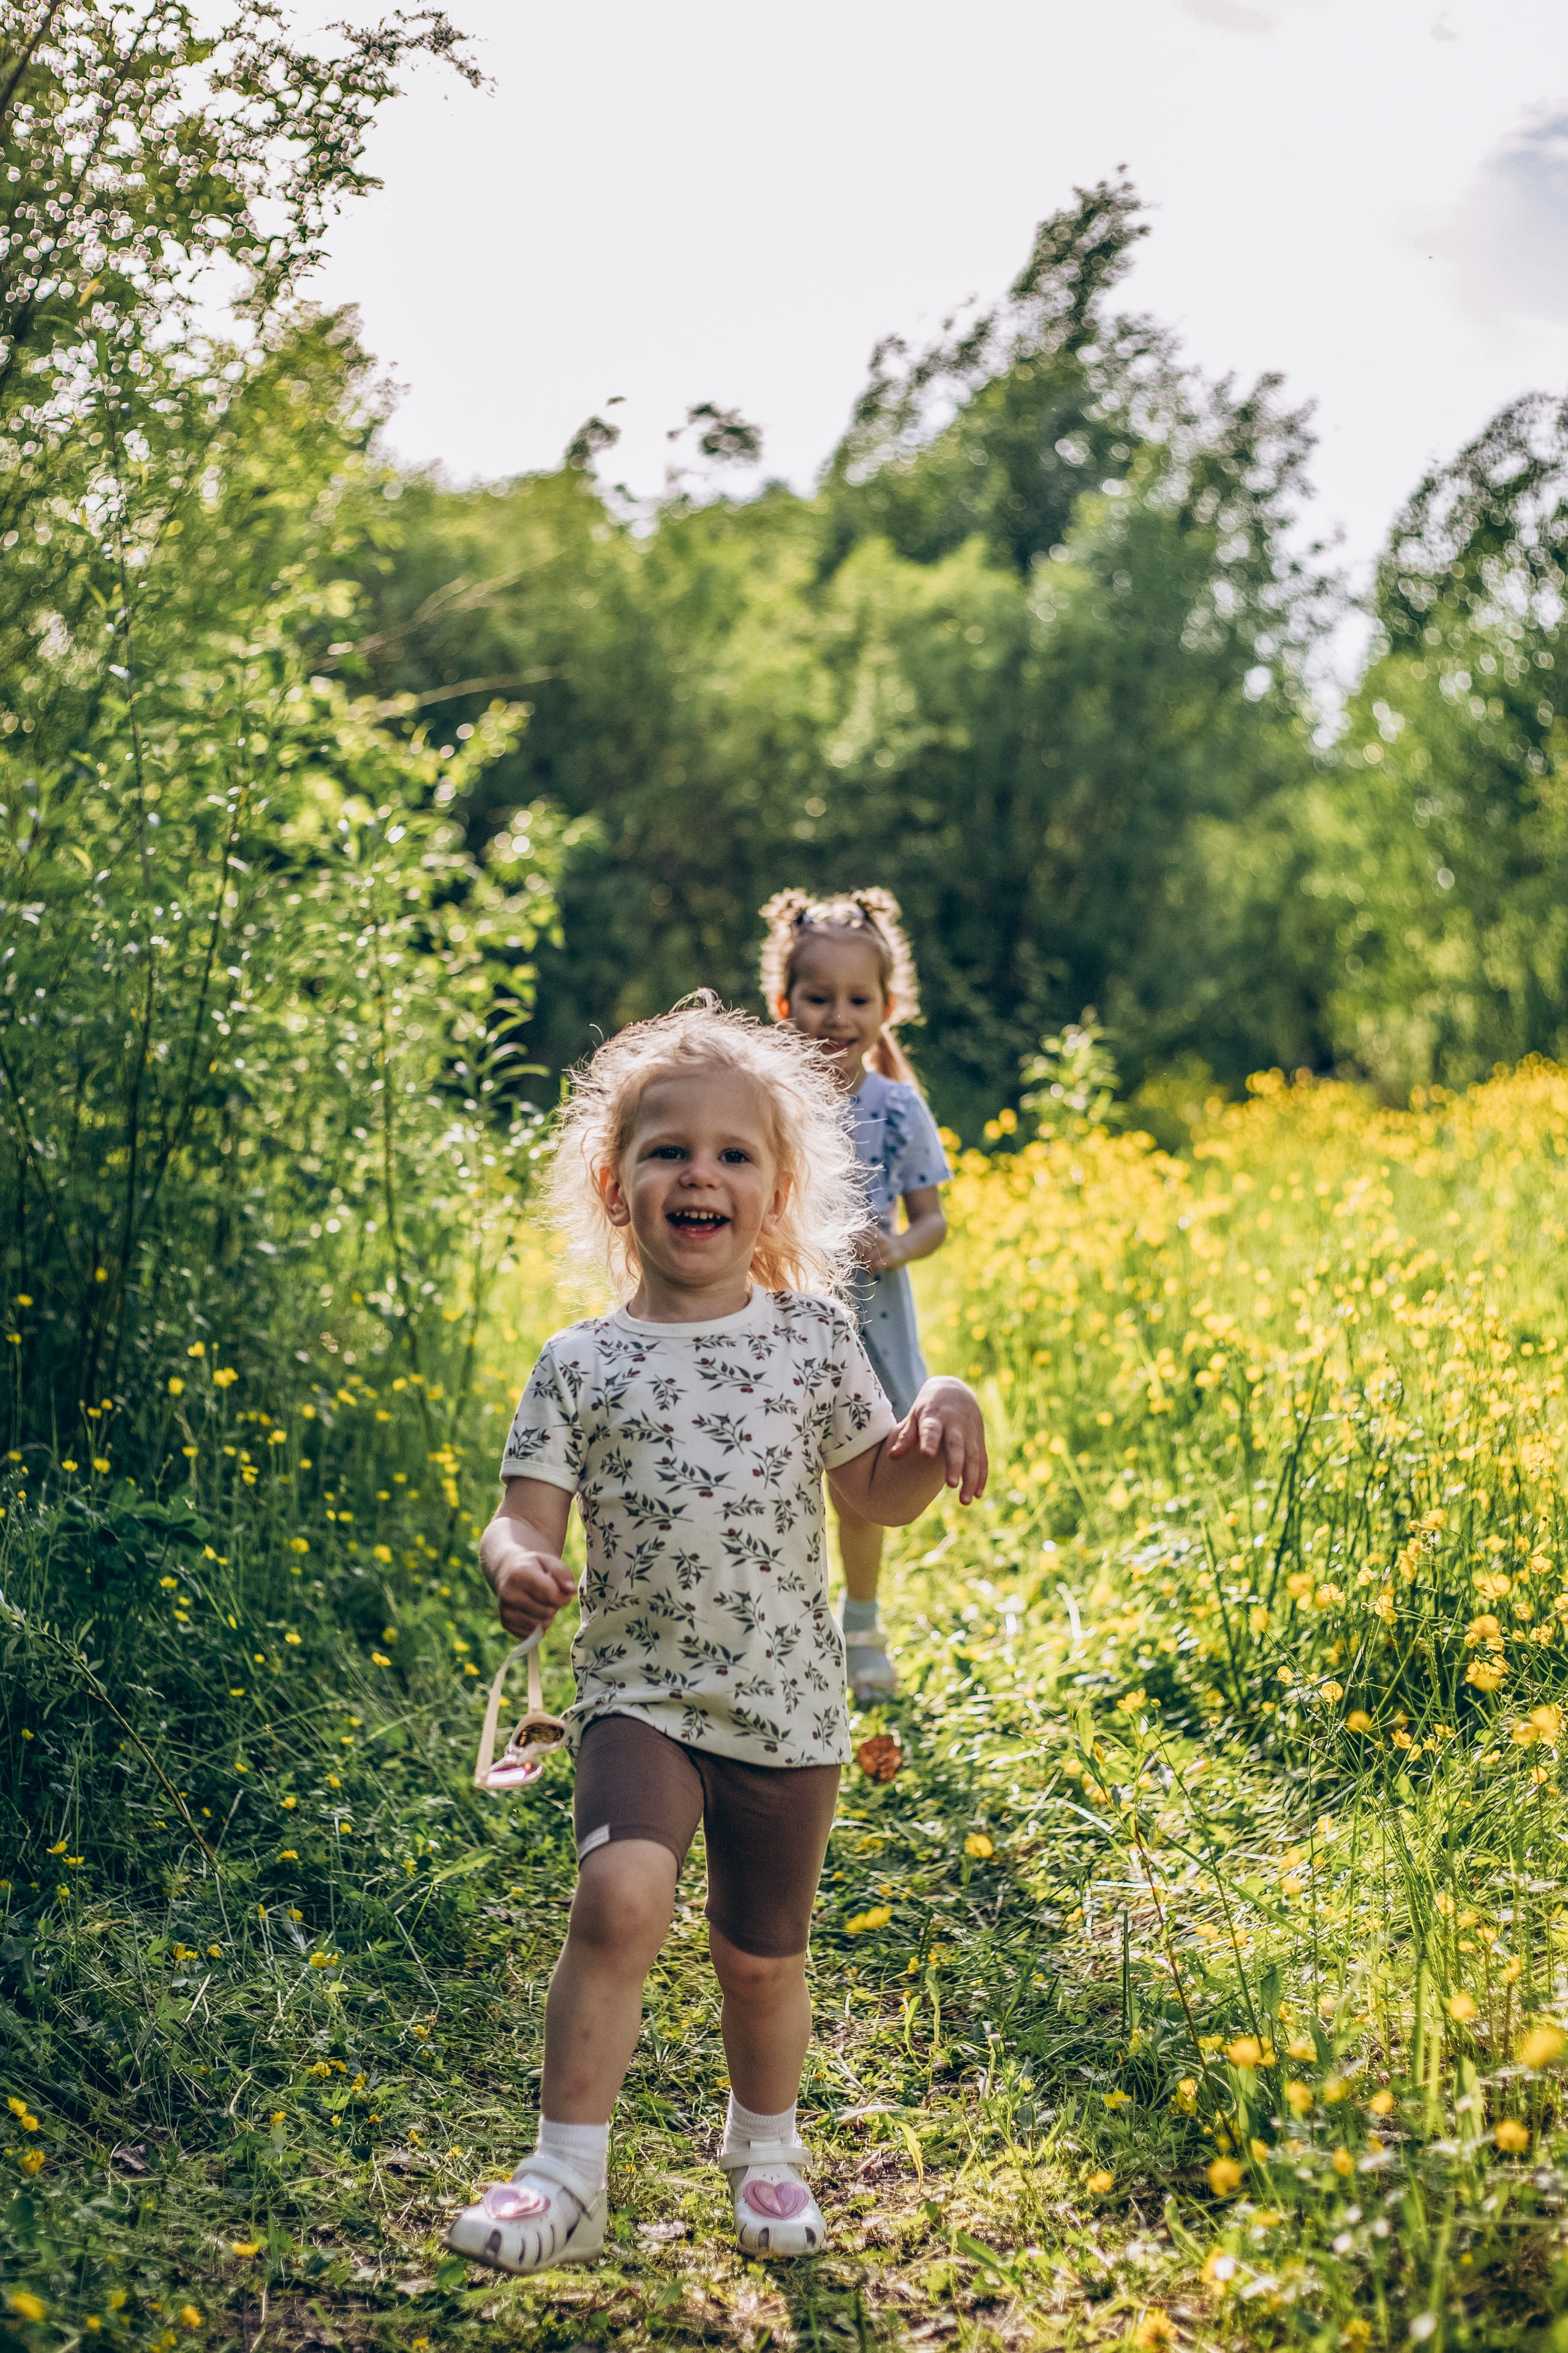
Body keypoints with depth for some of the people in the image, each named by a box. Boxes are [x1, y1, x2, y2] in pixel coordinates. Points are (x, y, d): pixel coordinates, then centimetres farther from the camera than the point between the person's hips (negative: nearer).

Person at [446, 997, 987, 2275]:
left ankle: (766, 2146, 41)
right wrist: (515, 1564, -27)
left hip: (787, 1703, 2)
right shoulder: (580, 1365, -1)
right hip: (640, 1692, -1)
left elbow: (876, 1494, 8)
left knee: (762, 1956, 12)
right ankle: (568, 2178, -11)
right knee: (620, 1897, -25)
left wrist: (939, 1422, -12)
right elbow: (525, 1515, -4)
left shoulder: (814, 1338, 3)